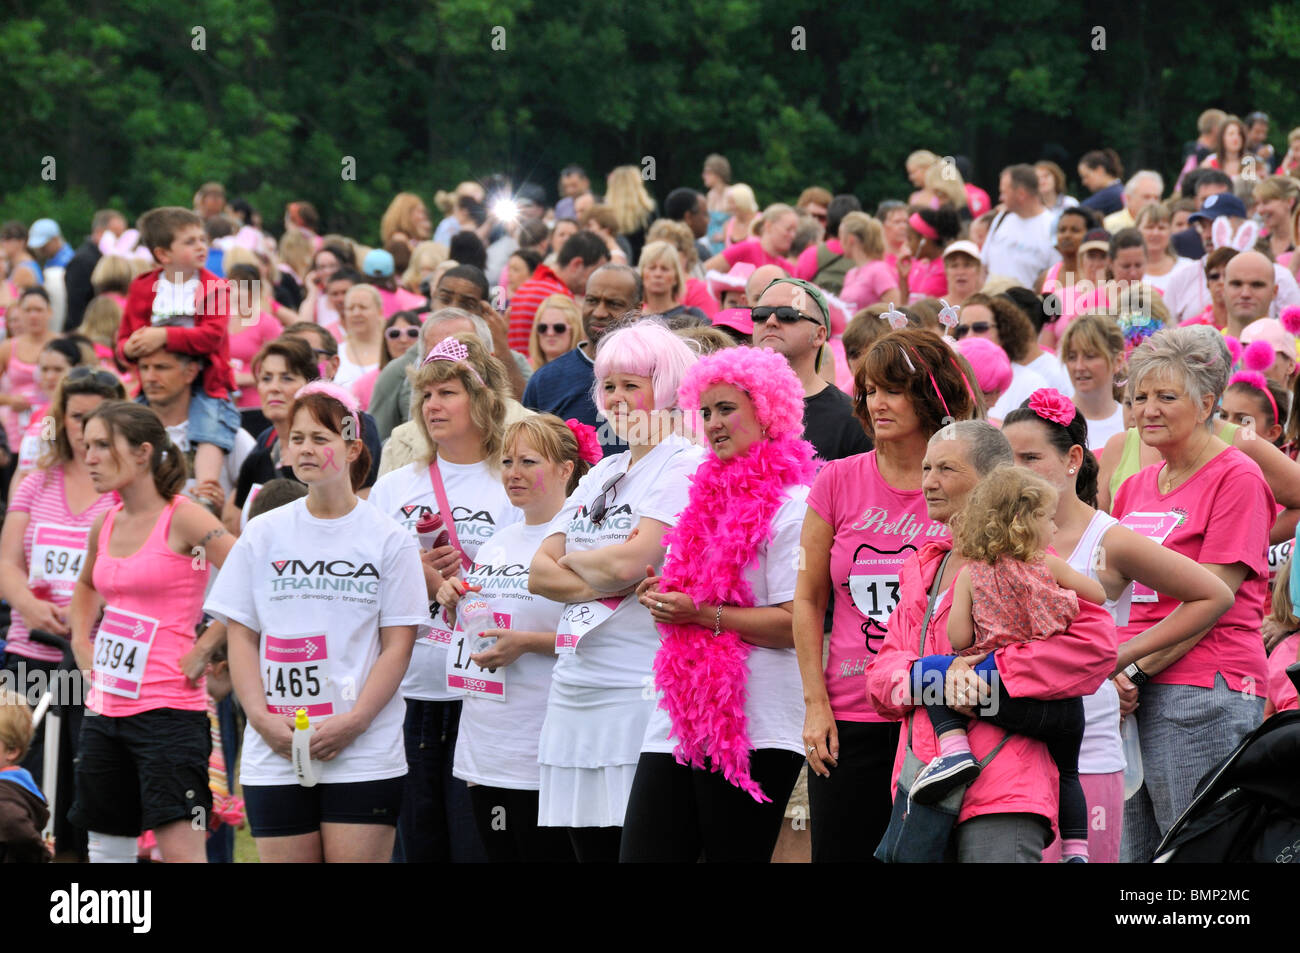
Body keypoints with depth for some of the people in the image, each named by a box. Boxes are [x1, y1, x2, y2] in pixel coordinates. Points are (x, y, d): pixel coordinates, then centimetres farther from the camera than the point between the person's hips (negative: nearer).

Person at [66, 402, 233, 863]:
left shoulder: (183, 519, -11)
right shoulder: (105, 525, 11)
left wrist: (204, 648, -14)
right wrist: (81, 641, 17)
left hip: (168, 709, -8)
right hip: (104, 707, 8)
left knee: (181, 850, -13)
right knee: (107, 848, 10)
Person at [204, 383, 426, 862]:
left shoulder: (388, 539, 2)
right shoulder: (263, 535, 9)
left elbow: (397, 644, 0)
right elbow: (241, 637, 8)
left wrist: (353, 722, -12)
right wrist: (262, 718, -7)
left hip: (364, 754, -2)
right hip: (274, 755, 2)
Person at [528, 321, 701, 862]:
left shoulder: (685, 468, -5)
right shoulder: (600, 476, 19)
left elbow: (629, 559, -17)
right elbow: (540, 573, 11)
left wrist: (572, 559, 3)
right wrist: (607, 580, -6)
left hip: (641, 693, -8)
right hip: (576, 693, 8)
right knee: (591, 849, 7)